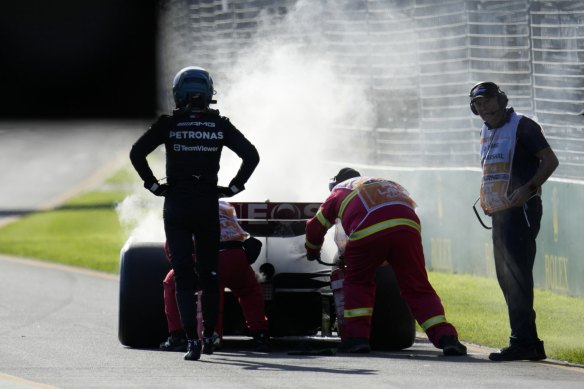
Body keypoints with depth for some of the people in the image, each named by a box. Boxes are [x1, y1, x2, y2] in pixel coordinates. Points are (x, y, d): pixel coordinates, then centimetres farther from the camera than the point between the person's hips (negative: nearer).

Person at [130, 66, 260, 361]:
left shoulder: (168, 124, -2)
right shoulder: (220, 125, 2)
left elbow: (136, 153, -9)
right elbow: (251, 155, -2)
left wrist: (153, 185, -1)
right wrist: (234, 187, 4)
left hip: (175, 204, -1)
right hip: (209, 204, 1)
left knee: (183, 275, 0)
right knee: (209, 273, 13)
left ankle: (192, 339, -12)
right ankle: (209, 335, 13)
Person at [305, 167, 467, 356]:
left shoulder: (339, 191, 33)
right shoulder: (387, 184, 43)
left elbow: (316, 226, 38)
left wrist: (312, 253, 59)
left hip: (367, 231, -3)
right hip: (408, 226, 3)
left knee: (357, 283, 20)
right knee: (417, 289, 6)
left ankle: (357, 337, 9)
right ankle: (446, 337, -10)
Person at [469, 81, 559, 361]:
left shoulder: (521, 126, -7)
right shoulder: (486, 132, 18)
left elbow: (550, 160, -11)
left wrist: (529, 188, -24)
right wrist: (485, 198, 13)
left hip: (520, 210, -9)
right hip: (499, 213, 9)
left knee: (516, 274, -15)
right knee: (506, 277, 9)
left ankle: (522, 342, -17)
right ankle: (530, 344, 14)